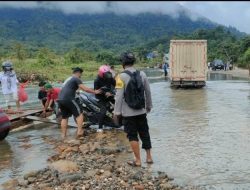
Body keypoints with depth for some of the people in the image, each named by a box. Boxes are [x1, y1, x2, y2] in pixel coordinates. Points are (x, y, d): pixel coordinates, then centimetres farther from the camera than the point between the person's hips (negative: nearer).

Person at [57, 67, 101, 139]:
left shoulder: (68, 79, 27)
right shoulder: (76, 79, 0)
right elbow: (85, 89, -8)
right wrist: (94, 92, 2)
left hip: (60, 99, 8)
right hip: (68, 99, -8)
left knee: (64, 117, 14)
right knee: (79, 114, 1)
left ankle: (63, 135, 12)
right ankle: (79, 131, -8)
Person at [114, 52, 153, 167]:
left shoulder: (122, 76, -12)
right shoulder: (142, 74, 1)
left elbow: (119, 96, -14)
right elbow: (148, 92, 8)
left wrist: (117, 111, -7)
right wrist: (149, 106, 20)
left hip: (128, 113, -4)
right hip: (141, 111, 4)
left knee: (133, 136, 5)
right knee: (145, 133, 17)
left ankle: (138, 160, 9)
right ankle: (149, 157, 24)